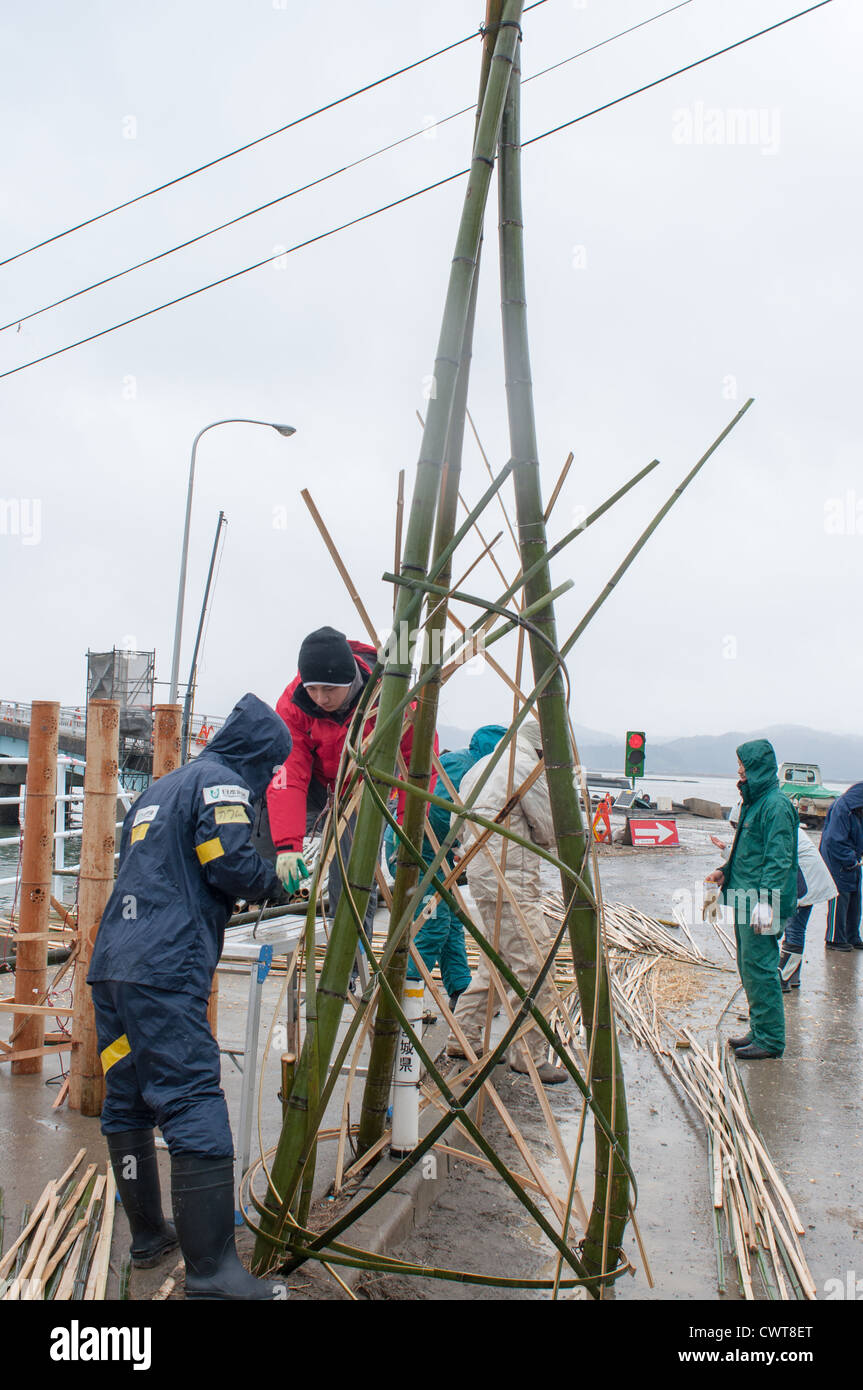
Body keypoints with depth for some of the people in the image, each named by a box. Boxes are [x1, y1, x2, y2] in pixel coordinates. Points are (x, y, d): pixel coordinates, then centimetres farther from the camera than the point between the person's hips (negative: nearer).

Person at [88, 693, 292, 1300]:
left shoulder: (158, 790, 25)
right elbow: (231, 862, -14)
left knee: (126, 1105, 16)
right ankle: (212, 1274, -13)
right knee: (196, 1112, -11)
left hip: (111, 964, 10)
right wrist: (276, 885, 5)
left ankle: (148, 1235, 29)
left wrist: (240, 897, 27)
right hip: (165, 973, -10)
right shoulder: (221, 783, -1)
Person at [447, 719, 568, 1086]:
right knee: (533, 966, -5)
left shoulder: (479, 767, 17)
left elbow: (460, 827, 22)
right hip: (511, 882, -10)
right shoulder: (527, 767, -11)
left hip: (482, 876, 10)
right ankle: (530, 1056, 0)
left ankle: (462, 1038, 24)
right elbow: (552, 832, -8)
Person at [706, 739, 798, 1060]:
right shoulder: (753, 802, 15)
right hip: (745, 897, 10)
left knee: (758, 968, -6)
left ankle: (770, 1039, 1)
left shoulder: (776, 806, -16)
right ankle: (760, 1031, 25)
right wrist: (726, 871, 16)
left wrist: (765, 901, -26)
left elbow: (778, 860, -21)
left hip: (762, 901, -10)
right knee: (748, 967, 15)